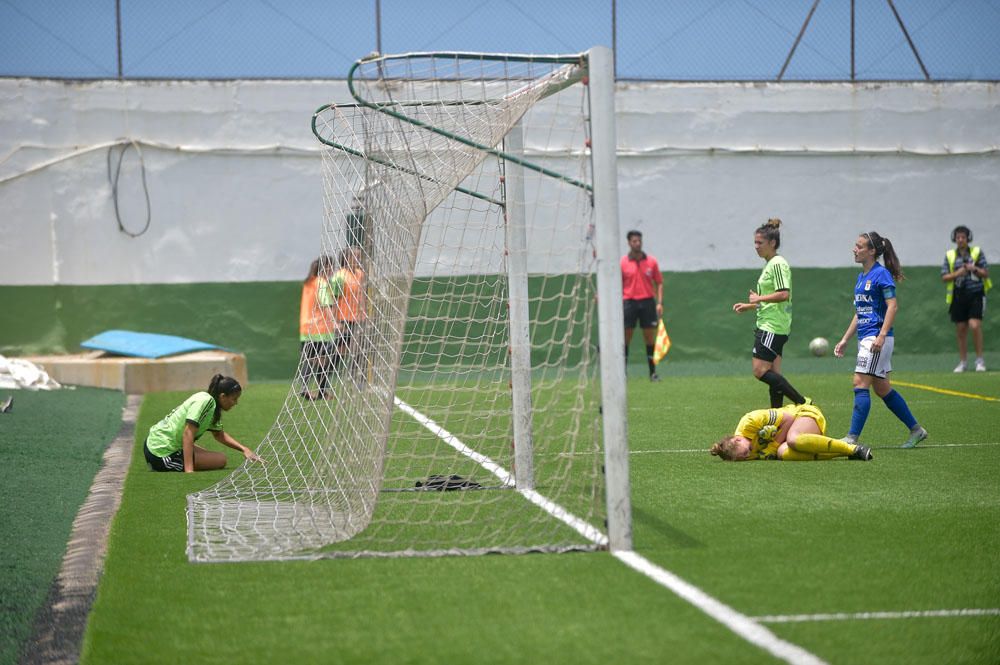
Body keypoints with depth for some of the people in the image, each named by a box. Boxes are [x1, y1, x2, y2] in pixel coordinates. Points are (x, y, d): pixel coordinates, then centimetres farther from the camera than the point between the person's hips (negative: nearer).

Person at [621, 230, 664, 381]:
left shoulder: (651, 261, 5)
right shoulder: (623, 263, 2)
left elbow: (659, 283, 9)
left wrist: (659, 302, -1)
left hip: (647, 301, 1)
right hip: (629, 301, -1)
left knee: (650, 338, 1)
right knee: (626, 338, -1)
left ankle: (653, 372, 7)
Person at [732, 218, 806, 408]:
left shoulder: (778, 264, -13)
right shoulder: (769, 264, 18)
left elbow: (783, 294, -24)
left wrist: (759, 298, -15)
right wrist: (748, 306, 17)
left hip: (773, 326, -10)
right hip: (768, 326, 10)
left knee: (760, 371, -12)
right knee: (773, 374, 9)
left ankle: (802, 402, -11)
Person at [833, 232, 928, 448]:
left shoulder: (881, 274, -10)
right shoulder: (862, 277, 16)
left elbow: (892, 306, -17)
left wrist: (881, 335, -25)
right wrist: (844, 340, 20)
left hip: (877, 338, -9)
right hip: (865, 338, 9)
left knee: (860, 383, -14)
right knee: (882, 389, 13)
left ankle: (852, 438, -15)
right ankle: (916, 430, 22)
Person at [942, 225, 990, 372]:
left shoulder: (977, 252, 3)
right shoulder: (949, 255, 7)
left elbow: (986, 274, 4)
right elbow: (944, 277, 6)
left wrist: (975, 269, -15)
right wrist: (957, 273, -12)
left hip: (975, 294, -2)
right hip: (958, 295, 2)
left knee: (975, 326, -15)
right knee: (961, 330, 6)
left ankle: (980, 360, -4)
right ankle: (962, 362, 17)